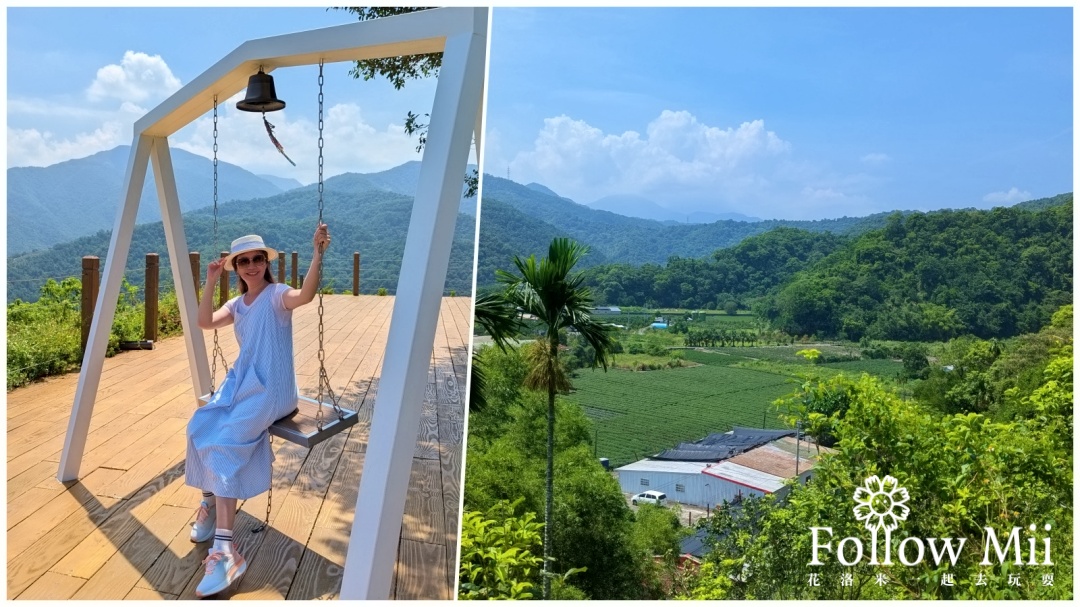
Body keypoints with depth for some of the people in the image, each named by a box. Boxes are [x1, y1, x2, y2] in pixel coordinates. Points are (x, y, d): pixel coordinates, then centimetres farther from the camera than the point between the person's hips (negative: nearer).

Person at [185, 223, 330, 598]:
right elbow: (205, 322, 2)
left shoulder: (277, 295, -6)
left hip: (270, 389, -7)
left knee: (225, 444, -25)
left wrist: (317, 254, -41)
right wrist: (211, 282, -2)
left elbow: (306, 295, -29)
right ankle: (210, 502, 3)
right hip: (240, 381, 7)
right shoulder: (238, 304, 16)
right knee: (200, 428, -20)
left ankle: (224, 551, -26)